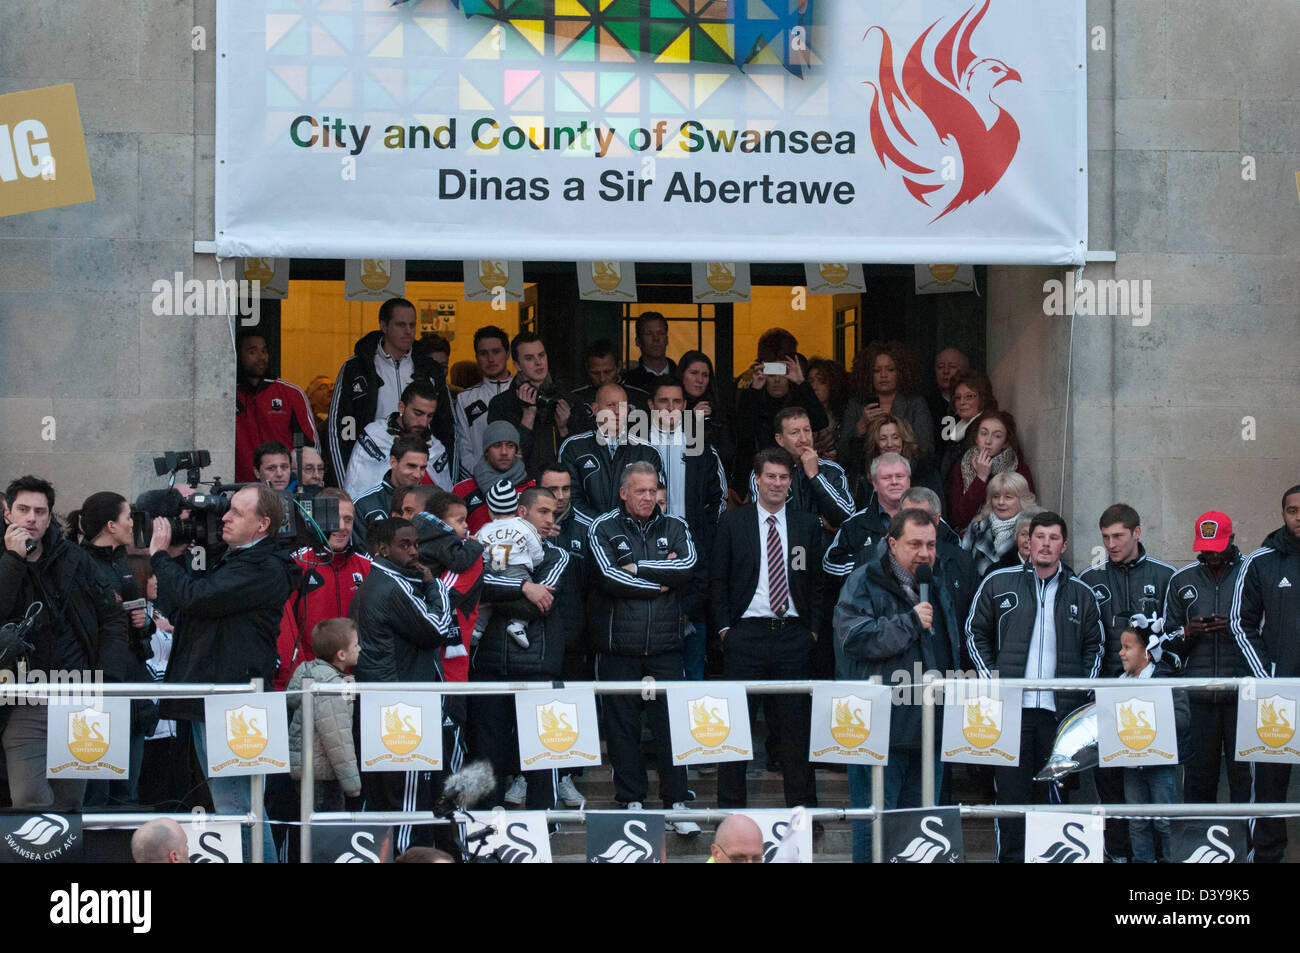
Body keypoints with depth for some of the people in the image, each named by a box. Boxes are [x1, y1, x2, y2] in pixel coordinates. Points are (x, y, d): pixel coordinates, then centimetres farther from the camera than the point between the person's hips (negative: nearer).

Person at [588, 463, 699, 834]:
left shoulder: (674, 527, 11)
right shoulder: (603, 528, 2)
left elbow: (688, 566, -7)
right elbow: (609, 577, -12)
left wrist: (638, 569, -9)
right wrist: (660, 581, -6)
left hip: (664, 646, 1)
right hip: (618, 646, -1)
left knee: (673, 724, -2)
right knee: (622, 726, 3)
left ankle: (677, 803, 4)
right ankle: (631, 801, 13)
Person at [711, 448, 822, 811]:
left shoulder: (808, 525, 10)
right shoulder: (732, 522, 5)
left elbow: (818, 582, 12)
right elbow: (717, 580, 5)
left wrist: (813, 629, 3)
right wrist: (724, 627, -2)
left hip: (794, 635, 1)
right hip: (746, 633, -1)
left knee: (796, 726, 3)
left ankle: (802, 806, 11)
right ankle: (731, 807, 7)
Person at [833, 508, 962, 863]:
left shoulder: (938, 587, 18)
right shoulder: (865, 583, -6)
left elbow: (954, 645, 31)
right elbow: (854, 637, -20)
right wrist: (910, 622, -19)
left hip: (929, 726, 7)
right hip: (881, 726, -7)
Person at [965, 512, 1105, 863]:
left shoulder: (1082, 594, 11)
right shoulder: (997, 584, 6)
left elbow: (1095, 646, 17)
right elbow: (976, 634, 11)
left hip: (1061, 711, 1)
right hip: (1011, 706, -1)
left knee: (1054, 791, 3)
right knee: (1012, 790, -4)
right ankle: (1011, 857, 1)